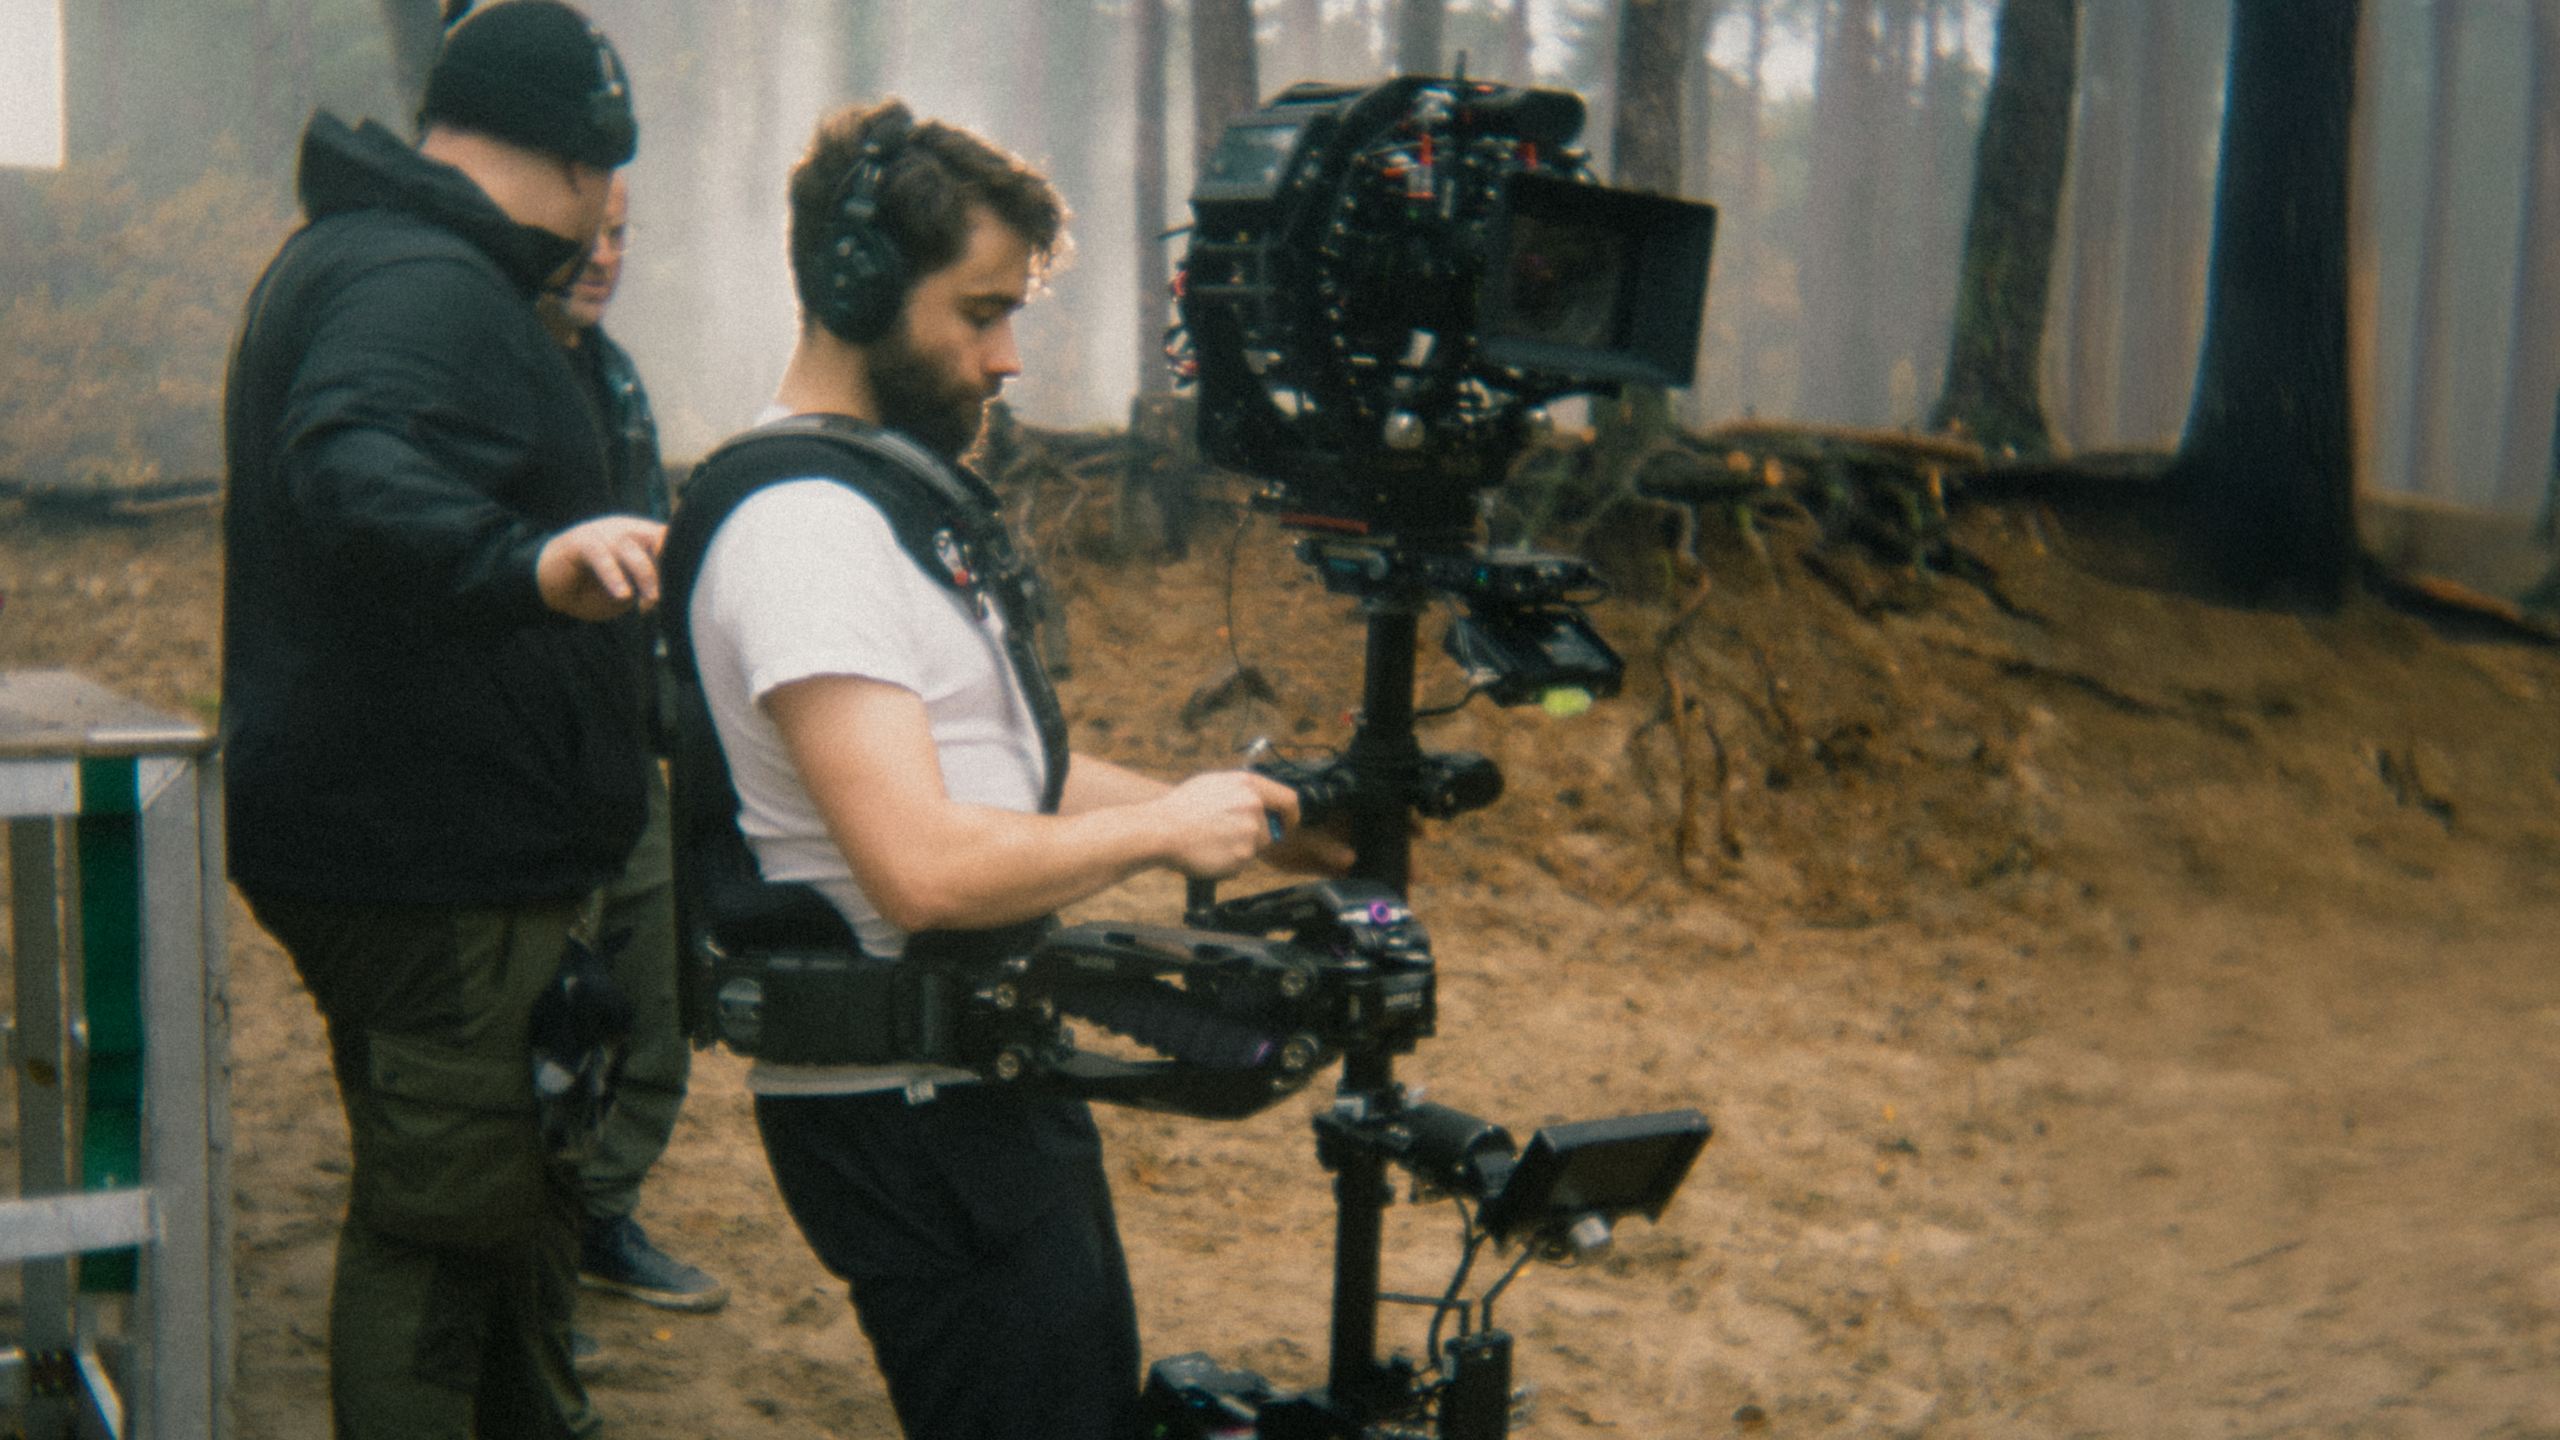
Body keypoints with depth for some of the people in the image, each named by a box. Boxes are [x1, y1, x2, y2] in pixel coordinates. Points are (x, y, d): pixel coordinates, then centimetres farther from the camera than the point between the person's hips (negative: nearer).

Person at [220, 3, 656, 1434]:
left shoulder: (347, 257, 17)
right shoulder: (427, 285, -19)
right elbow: (354, 473, -39)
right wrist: (527, 563, -56)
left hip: (371, 825, 11)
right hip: (446, 860, -11)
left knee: (513, 1193, 23)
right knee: (444, 1222, -5)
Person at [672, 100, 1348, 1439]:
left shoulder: (893, 490, 13)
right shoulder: (801, 528, -21)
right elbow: (924, 867, -30)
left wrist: (1234, 815, 7)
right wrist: (1165, 829, -17)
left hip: (988, 1073, 11)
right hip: (905, 1113, -11)